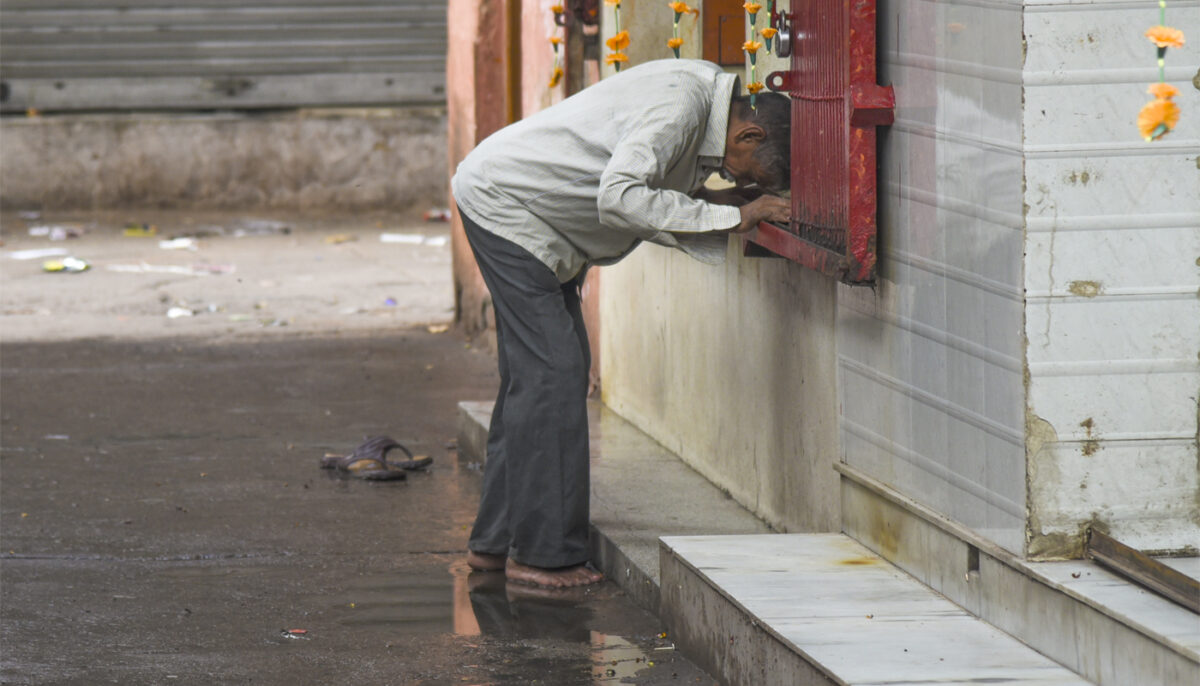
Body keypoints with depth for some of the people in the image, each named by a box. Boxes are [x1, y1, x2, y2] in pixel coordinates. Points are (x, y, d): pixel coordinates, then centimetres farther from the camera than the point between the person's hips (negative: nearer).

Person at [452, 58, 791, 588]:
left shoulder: (709, 94, 4)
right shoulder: (680, 103, -26)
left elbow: (650, 217, 4)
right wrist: (730, 217, -32)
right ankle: (541, 554, -8)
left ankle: (495, 543, 17)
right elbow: (620, 197, -37)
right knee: (551, 371, -12)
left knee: (531, 374, 11)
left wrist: (723, 204, -12)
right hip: (501, 202, -10)